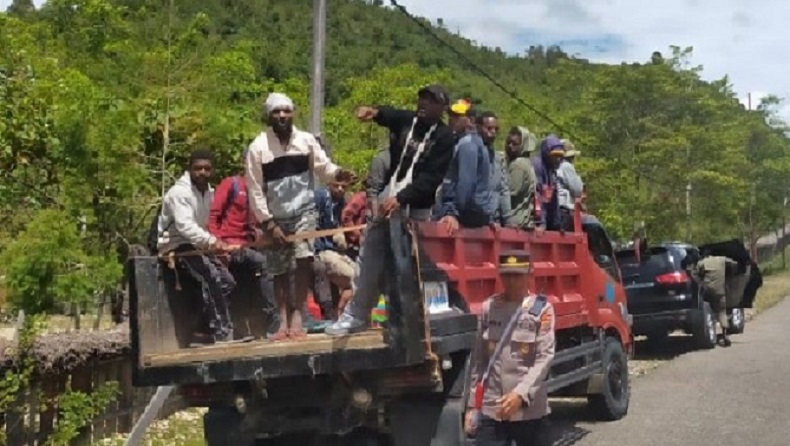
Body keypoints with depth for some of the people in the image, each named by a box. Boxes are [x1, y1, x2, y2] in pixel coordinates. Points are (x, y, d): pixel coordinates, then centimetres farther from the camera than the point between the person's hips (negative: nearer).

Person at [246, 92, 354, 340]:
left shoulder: (306, 140, -2)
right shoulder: (258, 148, -8)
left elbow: (323, 167, -4)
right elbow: (255, 190, -7)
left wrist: (339, 174, -28)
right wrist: (268, 223, -11)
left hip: (304, 211, 0)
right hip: (276, 217, 0)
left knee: (303, 259, -18)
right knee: (280, 271, 6)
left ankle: (297, 317, -10)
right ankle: (284, 322, 15)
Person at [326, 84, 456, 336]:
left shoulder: (444, 137, -7)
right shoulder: (407, 121, 7)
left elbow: (431, 178, -17)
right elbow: (389, 116, -15)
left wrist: (401, 198, -28)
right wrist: (375, 112, -39)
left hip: (416, 211, -4)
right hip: (388, 202, 5)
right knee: (369, 261, 6)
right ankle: (356, 316, 15)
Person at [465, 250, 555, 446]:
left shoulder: (542, 308, -4)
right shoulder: (488, 308, 5)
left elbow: (545, 357, -11)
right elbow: (479, 360, 8)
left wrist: (520, 393, -23)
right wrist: (472, 405, 6)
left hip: (529, 409, -2)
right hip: (491, 409, 2)